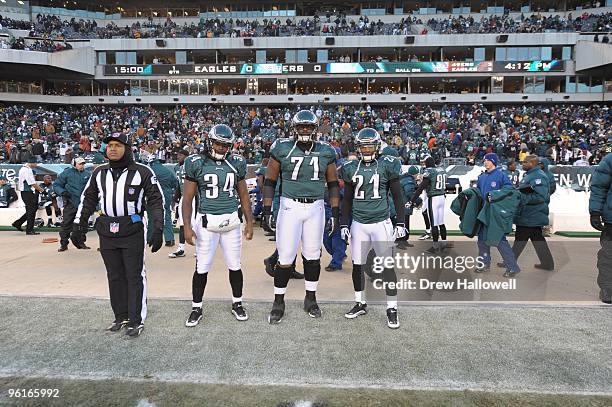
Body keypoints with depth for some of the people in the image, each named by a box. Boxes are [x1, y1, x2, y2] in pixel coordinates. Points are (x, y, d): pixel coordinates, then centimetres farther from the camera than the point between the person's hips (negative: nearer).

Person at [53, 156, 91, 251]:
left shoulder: (88, 174, 9)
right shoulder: (67, 173, 0)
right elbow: (56, 184, 4)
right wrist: (62, 192, -12)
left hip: (83, 204, 3)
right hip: (70, 203, -3)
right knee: (66, 224, -3)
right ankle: (63, 244, 6)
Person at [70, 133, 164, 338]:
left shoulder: (142, 172, -3)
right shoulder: (99, 172, 11)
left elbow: (156, 200, -4)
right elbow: (88, 200, 18)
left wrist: (158, 229, -11)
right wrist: (78, 226, 13)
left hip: (133, 230, -4)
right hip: (107, 231, 5)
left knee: (134, 276, 0)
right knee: (115, 276, 11)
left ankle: (137, 320, 10)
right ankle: (121, 317, 24)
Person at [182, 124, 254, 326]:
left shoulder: (236, 163, 4)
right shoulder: (197, 164, -3)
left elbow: (244, 195, 11)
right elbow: (188, 198, -2)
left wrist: (249, 222, 7)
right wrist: (187, 226, -10)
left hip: (232, 221, 2)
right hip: (206, 222, -2)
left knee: (234, 266, 10)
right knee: (202, 268, 4)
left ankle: (237, 304, 29)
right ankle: (196, 308, 22)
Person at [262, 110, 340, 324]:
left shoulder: (325, 152, 5)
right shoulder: (282, 149, -2)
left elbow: (333, 184, 10)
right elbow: (270, 182, 2)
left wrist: (335, 214, 5)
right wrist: (267, 212, -2)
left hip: (316, 208, 3)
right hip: (290, 206, -2)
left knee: (312, 256, 11)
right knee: (286, 258, -2)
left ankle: (310, 298, 28)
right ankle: (278, 302, 15)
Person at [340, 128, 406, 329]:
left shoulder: (387, 166, -2)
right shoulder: (352, 169, 7)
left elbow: (397, 196, 2)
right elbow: (347, 199, 13)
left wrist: (400, 223, -2)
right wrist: (343, 224, 9)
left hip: (381, 223, -3)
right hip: (359, 224, 3)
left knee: (388, 266, -1)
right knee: (357, 265, 8)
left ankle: (392, 309, 11)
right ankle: (360, 303, 26)